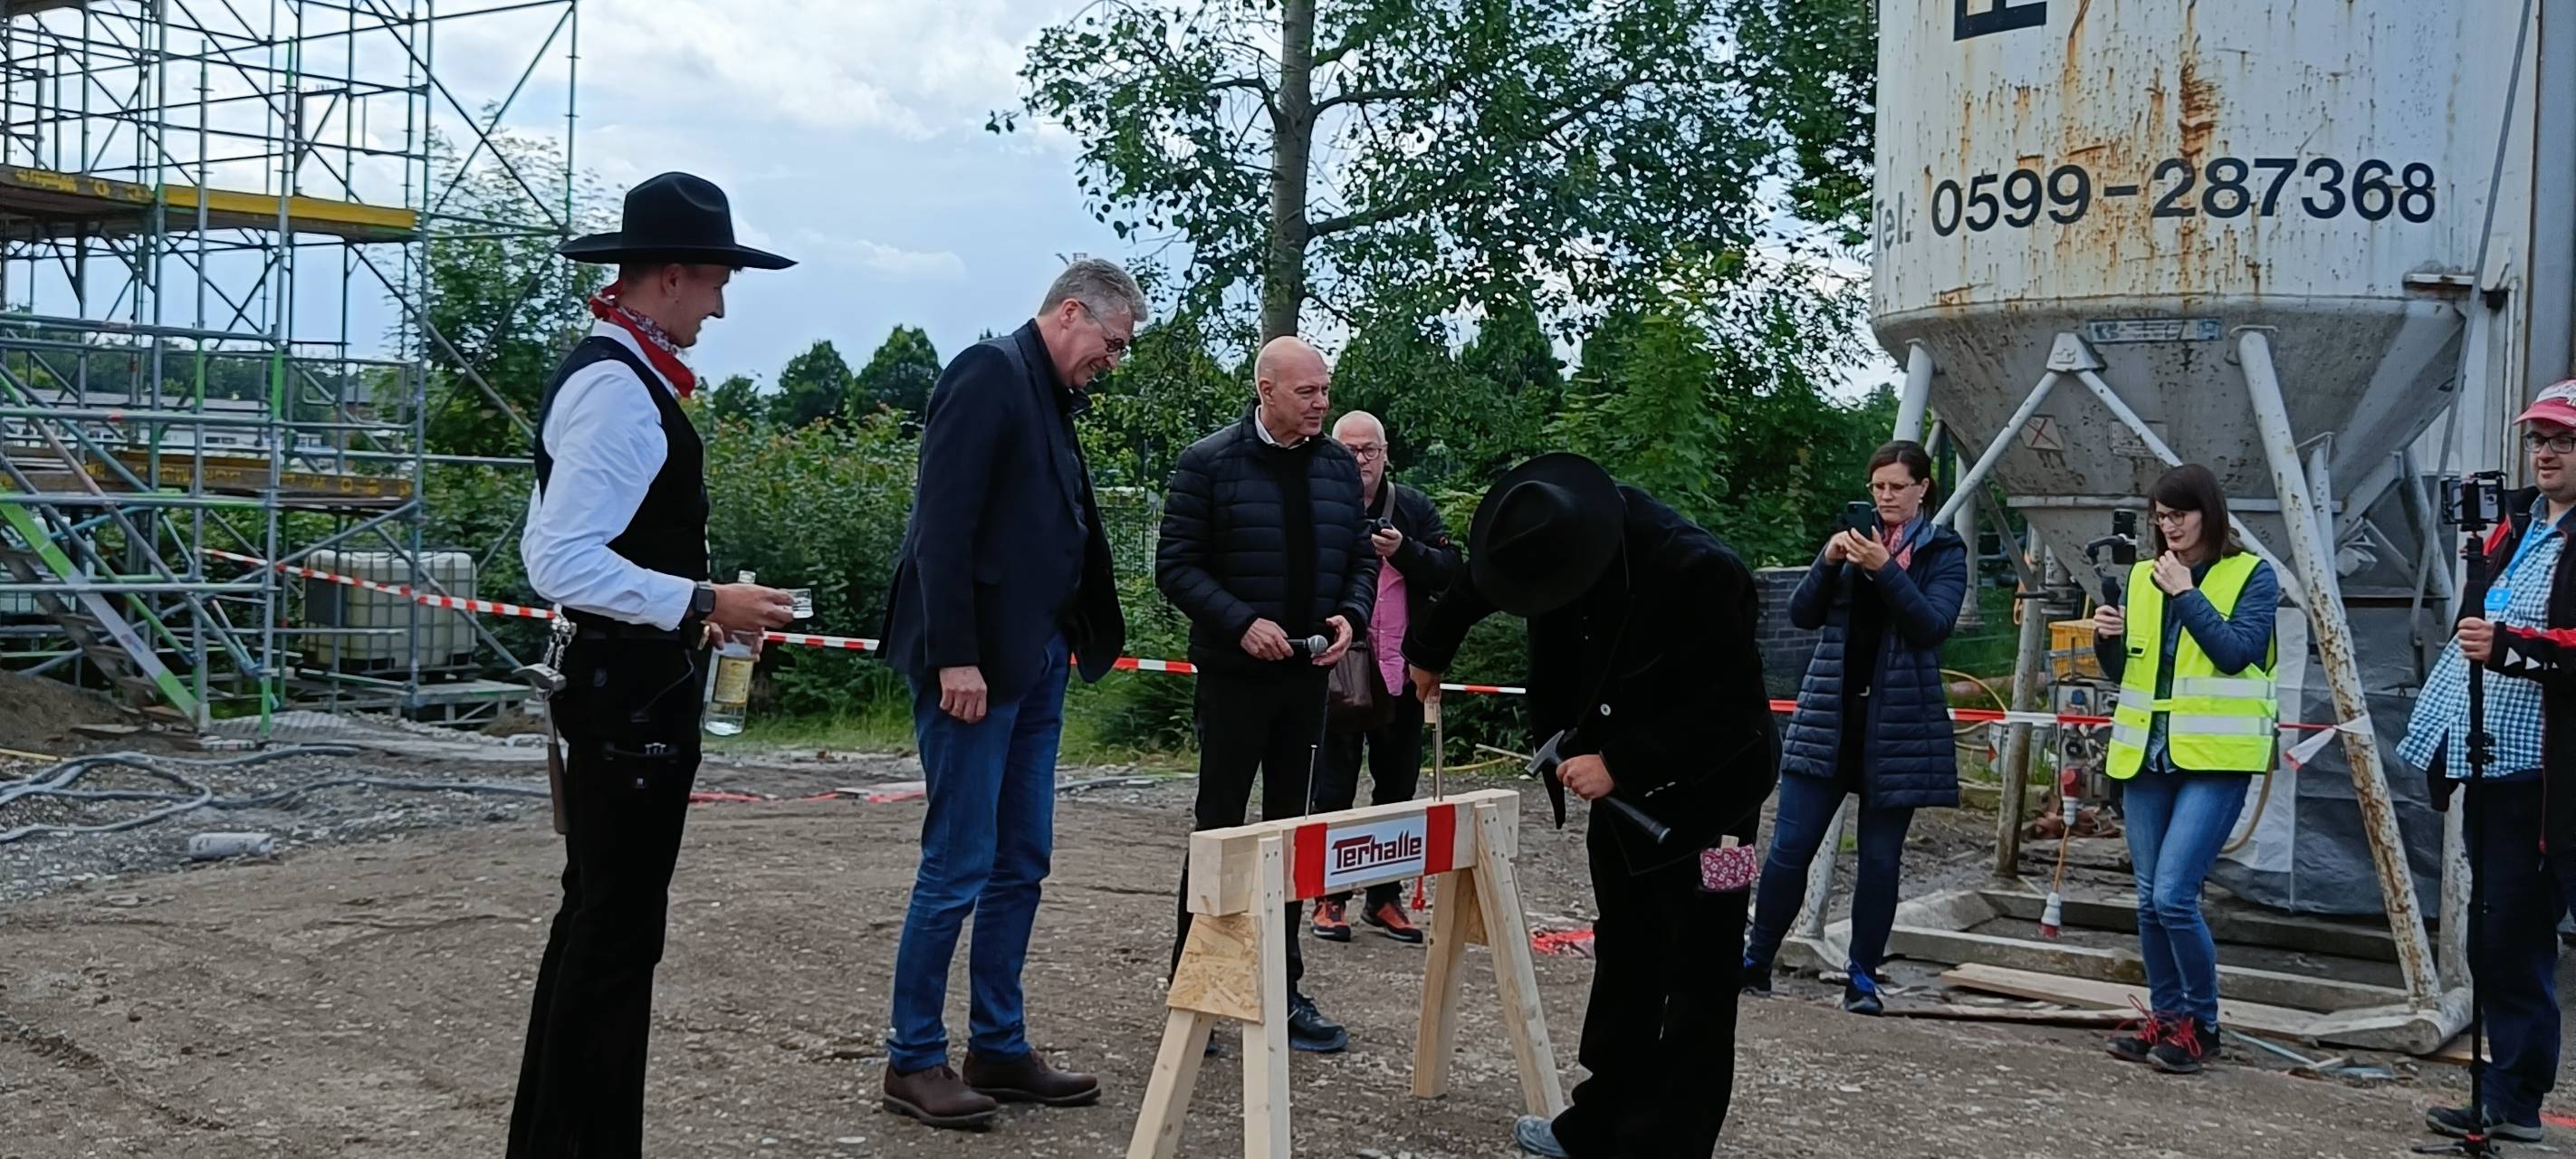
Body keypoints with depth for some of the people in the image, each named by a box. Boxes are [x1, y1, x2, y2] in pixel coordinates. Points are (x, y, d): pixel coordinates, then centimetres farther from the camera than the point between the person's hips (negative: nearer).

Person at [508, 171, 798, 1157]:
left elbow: (557, 546, 20)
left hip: (626, 688, 11)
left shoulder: (616, 376, 14)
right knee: (616, 934, -3)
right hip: (631, 696, -11)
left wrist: (680, 617, 18)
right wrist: (703, 603, -23)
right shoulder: (616, 389, -18)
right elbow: (561, 561, -25)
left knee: (596, 920, 17)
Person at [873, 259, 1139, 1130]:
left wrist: (1075, 645, 8)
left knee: (1021, 865, 12)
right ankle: (913, 1061, 8)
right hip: (977, 665, -9)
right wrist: (954, 658, -21)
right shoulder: (988, 374, -10)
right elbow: (944, 525, -18)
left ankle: (999, 1049, 21)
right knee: (958, 867, -4)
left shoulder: (1052, 401, 17)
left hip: (1035, 667, 9)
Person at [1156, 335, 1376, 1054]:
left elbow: (1361, 558, 13)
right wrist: (1241, 622, -20)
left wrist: (1350, 616, -7)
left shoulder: (1340, 467, 7)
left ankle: (1282, 988, 17)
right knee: (1219, 827, 2)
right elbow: (1176, 565, -9)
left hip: (1308, 675, 5)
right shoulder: (1209, 464, -8)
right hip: (1234, 672, -4)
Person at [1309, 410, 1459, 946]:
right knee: (1333, 789, 3)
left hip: (1402, 674, 3)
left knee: (1397, 788, 10)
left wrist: (1403, 551, -16)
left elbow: (1450, 570, 0)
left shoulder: (1415, 508, 7)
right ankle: (1330, 897, 12)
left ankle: (1386, 898, 21)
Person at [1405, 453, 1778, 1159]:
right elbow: (1484, 577, 12)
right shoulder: (1565, 535, -11)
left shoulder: (1698, 574, -32)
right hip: (1622, 783, 8)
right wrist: (1429, 648, 22)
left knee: (1694, 982, -2)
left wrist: (1619, 764, -29)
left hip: (1705, 791, -7)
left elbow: (1733, 711, -28)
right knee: (1622, 958, 16)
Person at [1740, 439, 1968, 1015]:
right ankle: (1756, 960, 9)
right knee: (1790, 845, -1)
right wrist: (1829, 562, -13)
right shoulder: (1854, 535, 10)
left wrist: (1885, 569, -23)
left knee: (1880, 857, 4)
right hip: (1830, 714, 2)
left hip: (1897, 723, -2)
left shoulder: (1944, 551, 3)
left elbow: (1934, 626, -12)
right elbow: (1803, 614, 4)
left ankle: (1863, 977, 14)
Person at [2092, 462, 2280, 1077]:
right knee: (2150, 899, 8)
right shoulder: (2141, 577, 13)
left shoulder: (2252, 576, 0)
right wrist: (2107, 639, -3)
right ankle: (2166, 1017, 21)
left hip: (2215, 756, -6)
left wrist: (2187, 594, -13)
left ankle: (2201, 1024, 2)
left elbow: (2237, 652, -14)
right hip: (2145, 752, 6)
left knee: (2174, 894, -15)